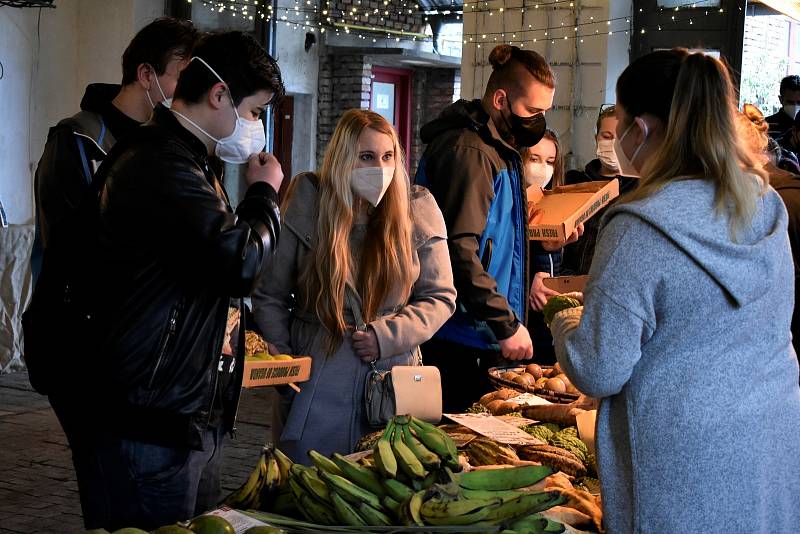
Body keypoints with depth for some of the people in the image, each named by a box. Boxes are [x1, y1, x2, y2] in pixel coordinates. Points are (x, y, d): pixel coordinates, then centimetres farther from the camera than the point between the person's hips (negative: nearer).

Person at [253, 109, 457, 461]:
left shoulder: (416, 215, 0)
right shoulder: (307, 211, -2)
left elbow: (440, 298, 3)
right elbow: (270, 297, 5)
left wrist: (387, 335, -10)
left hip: (391, 382, 1)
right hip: (316, 385, -1)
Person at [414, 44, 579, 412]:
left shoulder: (501, 151, 17)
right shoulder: (468, 152, -17)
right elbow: (459, 251, -24)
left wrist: (539, 241, 13)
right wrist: (506, 325, -21)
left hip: (487, 340, 10)